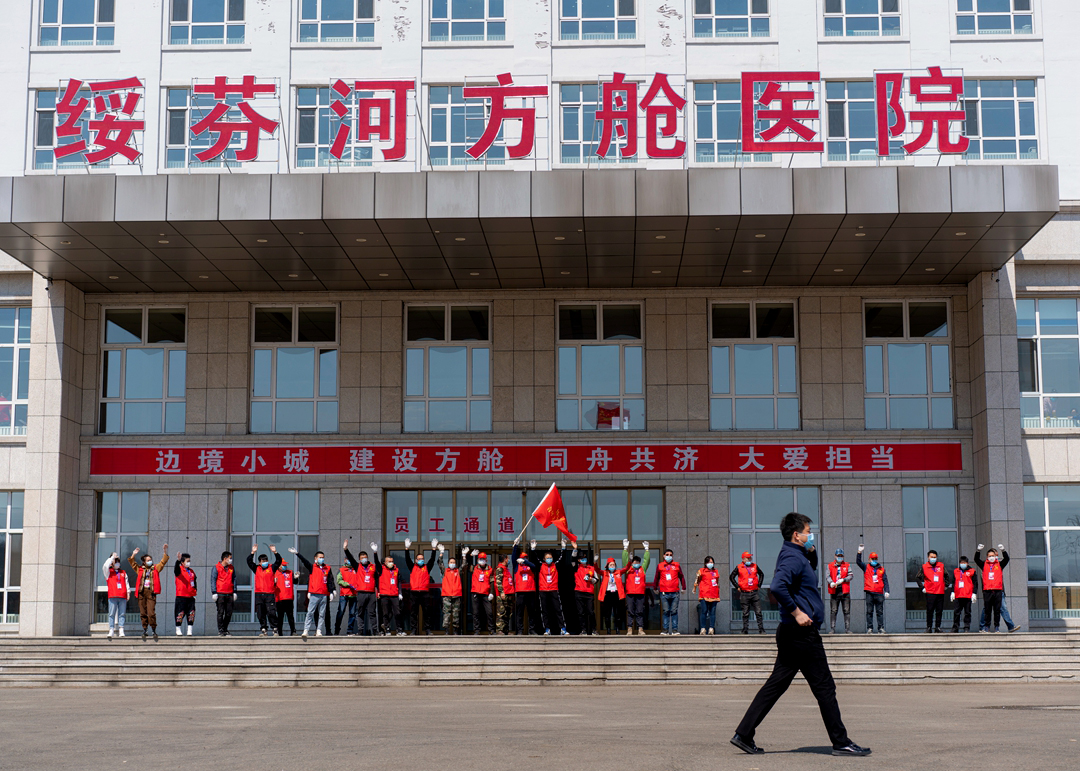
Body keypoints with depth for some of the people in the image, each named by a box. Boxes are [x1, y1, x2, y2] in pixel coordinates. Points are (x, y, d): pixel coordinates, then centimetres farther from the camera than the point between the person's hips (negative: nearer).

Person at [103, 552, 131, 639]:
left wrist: (128, 591, 10)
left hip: (123, 596, 3)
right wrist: (112, 557, -3)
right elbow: (105, 566, -10)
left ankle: (121, 631, 1)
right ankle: (111, 631, -5)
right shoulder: (109, 572, 10)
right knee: (112, 614, -5)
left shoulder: (123, 572, 21)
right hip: (112, 596, -3)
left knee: (122, 614, 1)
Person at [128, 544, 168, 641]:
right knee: (143, 613, 4)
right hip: (141, 592, 2)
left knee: (151, 613, -10)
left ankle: (154, 630, -3)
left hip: (151, 592, -2)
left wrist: (165, 552, -2)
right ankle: (144, 630, 12)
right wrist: (133, 555, 1)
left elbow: (163, 562, 9)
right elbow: (132, 563, 14)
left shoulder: (155, 568, 13)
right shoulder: (140, 569, 16)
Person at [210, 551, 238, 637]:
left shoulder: (232, 568, 13)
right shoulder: (216, 568, -2)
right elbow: (213, 580, -4)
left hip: (230, 594, 5)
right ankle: (220, 631, 2)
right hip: (220, 594, -5)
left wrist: (234, 591, 11)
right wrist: (214, 592, -10)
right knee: (220, 612, -3)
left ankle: (225, 629, 17)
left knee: (229, 613, 5)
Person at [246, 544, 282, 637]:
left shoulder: (272, 568, 8)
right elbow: (249, 561, 4)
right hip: (258, 594, 2)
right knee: (260, 614, 4)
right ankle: (263, 630, 11)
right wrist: (253, 552, -6)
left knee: (271, 613, -9)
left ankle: (275, 629, -2)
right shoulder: (256, 569, 12)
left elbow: (278, 561, -1)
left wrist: (275, 552, -13)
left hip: (269, 594, -2)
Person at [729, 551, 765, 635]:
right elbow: (731, 577, 8)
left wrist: (759, 585, 14)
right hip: (744, 594, -2)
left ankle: (761, 629, 2)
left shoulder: (755, 566, 10)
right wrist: (737, 587, 1)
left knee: (758, 612, -1)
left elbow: (761, 575, 25)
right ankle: (745, 630, 7)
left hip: (755, 593, 2)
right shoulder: (739, 567, 2)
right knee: (745, 613, 2)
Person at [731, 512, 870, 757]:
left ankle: (744, 734, 8)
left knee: (776, 684, 9)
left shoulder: (794, 556, 17)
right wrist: (797, 612, -24)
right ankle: (841, 742, 6)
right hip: (802, 633, -10)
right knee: (824, 687, -2)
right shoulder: (793, 558, -16)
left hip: (791, 633, 10)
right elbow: (777, 588, -30)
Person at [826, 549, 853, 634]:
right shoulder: (830, 565, 11)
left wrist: (843, 580, -13)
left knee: (847, 611, 0)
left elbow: (850, 576, 4)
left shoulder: (847, 565, 12)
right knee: (833, 611, -1)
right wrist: (831, 583, -18)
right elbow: (828, 576, 2)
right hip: (834, 591, 0)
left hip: (845, 591, 0)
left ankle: (847, 629, 3)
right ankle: (832, 629, 2)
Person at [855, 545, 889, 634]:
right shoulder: (866, 568, 11)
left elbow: (885, 580, 10)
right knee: (869, 611, 0)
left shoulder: (881, 569, 13)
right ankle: (869, 628, 3)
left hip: (879, 593, 1)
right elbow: (858, 562, -1)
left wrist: (886, 591, 0)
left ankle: (881, 628, 3)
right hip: (869, 593, -1)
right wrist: (859, 552, -12)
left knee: (880, 612, 2)